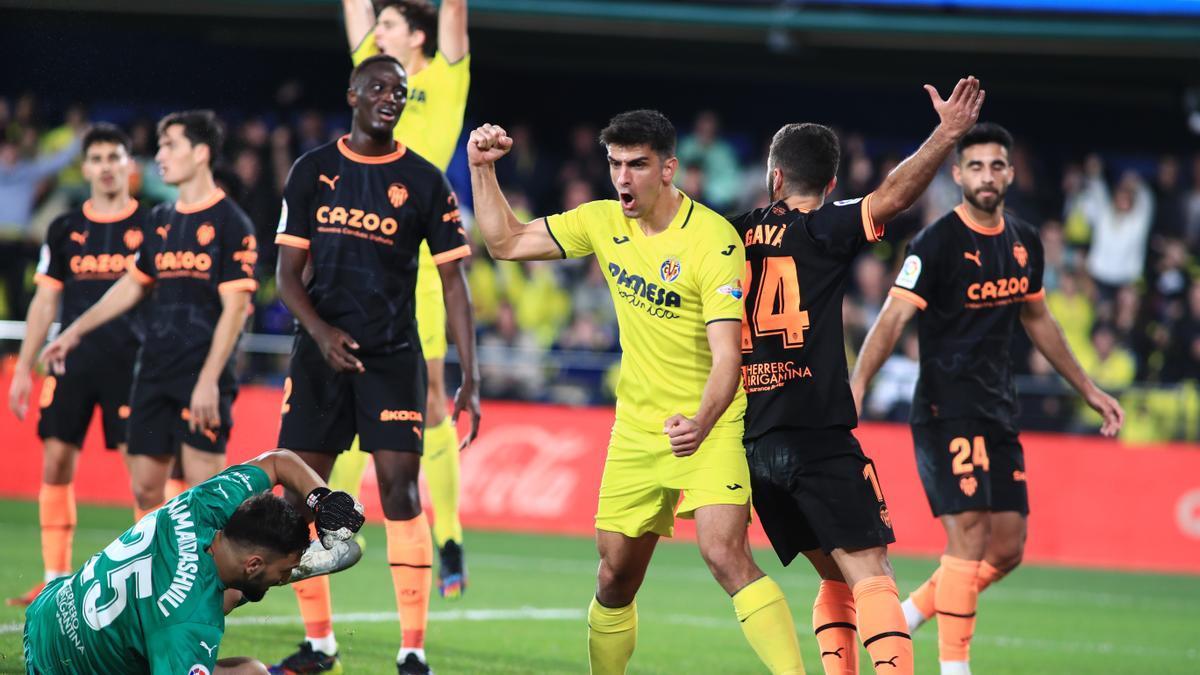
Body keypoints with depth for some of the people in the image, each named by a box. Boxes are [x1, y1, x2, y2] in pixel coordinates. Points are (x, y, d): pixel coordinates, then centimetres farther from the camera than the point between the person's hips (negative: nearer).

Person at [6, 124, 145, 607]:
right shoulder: (64, 230, 10)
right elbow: (45, 303, 14)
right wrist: (23, 370, 9)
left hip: (132, 363, -3)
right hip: (72, 363, 3)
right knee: (56, 463, 0)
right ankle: (55, 580, 8)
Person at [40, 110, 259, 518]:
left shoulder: (231, 223, -6)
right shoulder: (160, 221, 15)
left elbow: (235, 307, -12)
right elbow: (133, 285, 26)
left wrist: (209, 380, -19)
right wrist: (76, 332, 26)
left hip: (203, 378, -7)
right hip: (154, 373, 7)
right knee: (146, 488, 7)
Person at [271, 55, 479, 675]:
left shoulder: (424, 182, 1)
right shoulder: (314, 171, 5)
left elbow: (453, 281, 0)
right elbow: (289, 270, 6)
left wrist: (470, 379, -6)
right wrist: (321, 331, -13)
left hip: (393, 356, -2)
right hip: (321, 352, 2)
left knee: (400, 490, -10)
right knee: (301, 492, 1)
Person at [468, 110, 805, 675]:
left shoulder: (714, 240, -19)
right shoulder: (603, 223, 0)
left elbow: (727, 356, -25)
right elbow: (505, 242, 10)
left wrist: (701, 424, -41)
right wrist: (483, 168, -2)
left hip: (711, 425, -6)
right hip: (637, 428, 6)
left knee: (724, 553, -24)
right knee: (615, 578, 9)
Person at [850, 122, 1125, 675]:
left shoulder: (1025, 242, 10)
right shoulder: (937, 243, -11)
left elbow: (1037, 320, 24)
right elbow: (892, 319, -19)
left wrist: (1088, 390, 27)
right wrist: (856, 385, -33)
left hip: (999, 411, 7)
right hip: (947, 409, -7)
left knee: (1008, 548, 6)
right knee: (970, 536, -14)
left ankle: (907, 614, 22)